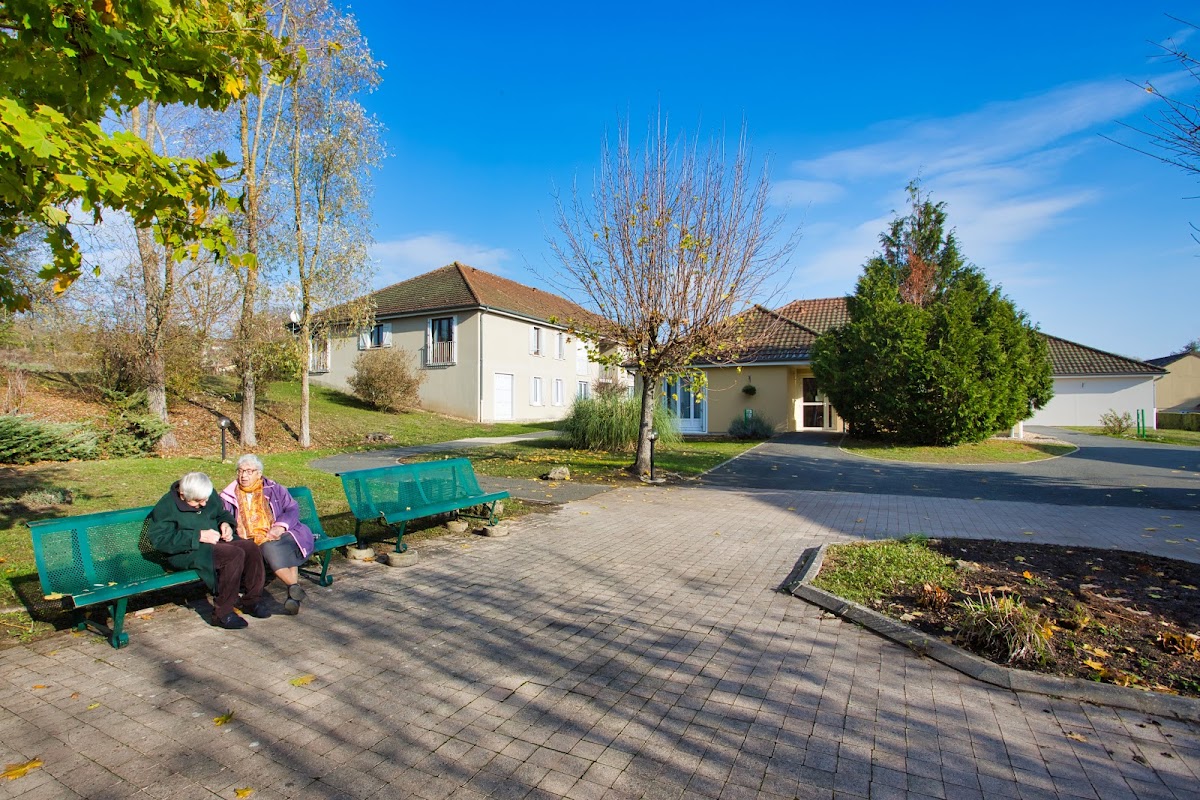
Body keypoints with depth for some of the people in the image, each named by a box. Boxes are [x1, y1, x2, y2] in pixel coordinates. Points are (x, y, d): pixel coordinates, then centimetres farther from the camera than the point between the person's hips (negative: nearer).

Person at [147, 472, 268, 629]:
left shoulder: (210, 495, 9)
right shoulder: (166, 507, -10)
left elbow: (222, 513, 26)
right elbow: (160, 540, -19)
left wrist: (226, 523, 1)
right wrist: (198, 536, -24)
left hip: (215, 541, 7)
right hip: (188, 552, -7)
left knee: (250, 547, -21)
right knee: (234, 554, -32)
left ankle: (252, 601, -5)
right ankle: (222, 614, -22)